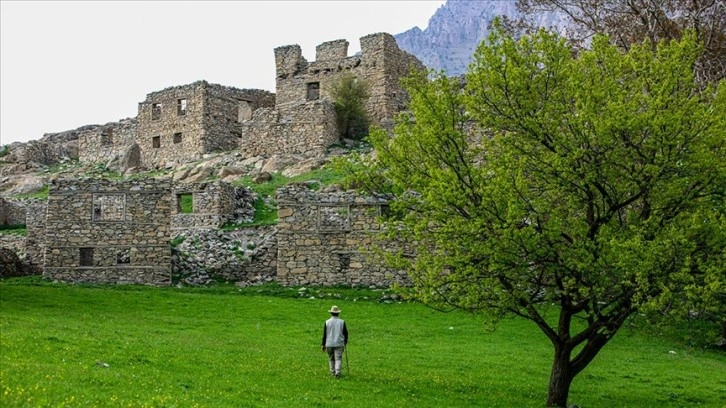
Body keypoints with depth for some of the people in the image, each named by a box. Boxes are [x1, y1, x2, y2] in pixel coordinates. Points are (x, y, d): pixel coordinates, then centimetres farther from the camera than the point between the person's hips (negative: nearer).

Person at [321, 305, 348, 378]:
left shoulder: (327, 322, -3)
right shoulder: (342, 322, -4)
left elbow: (324, 334, 0)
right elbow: (346, 333, 1)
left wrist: (323, 345, 9)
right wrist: (345, 343, 15)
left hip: (329, 344, 1)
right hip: (339, 344, -1)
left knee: (331, 359, 17)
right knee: (338, 359, -1)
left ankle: (332, 372, 24)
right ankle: (337, 372, -16)